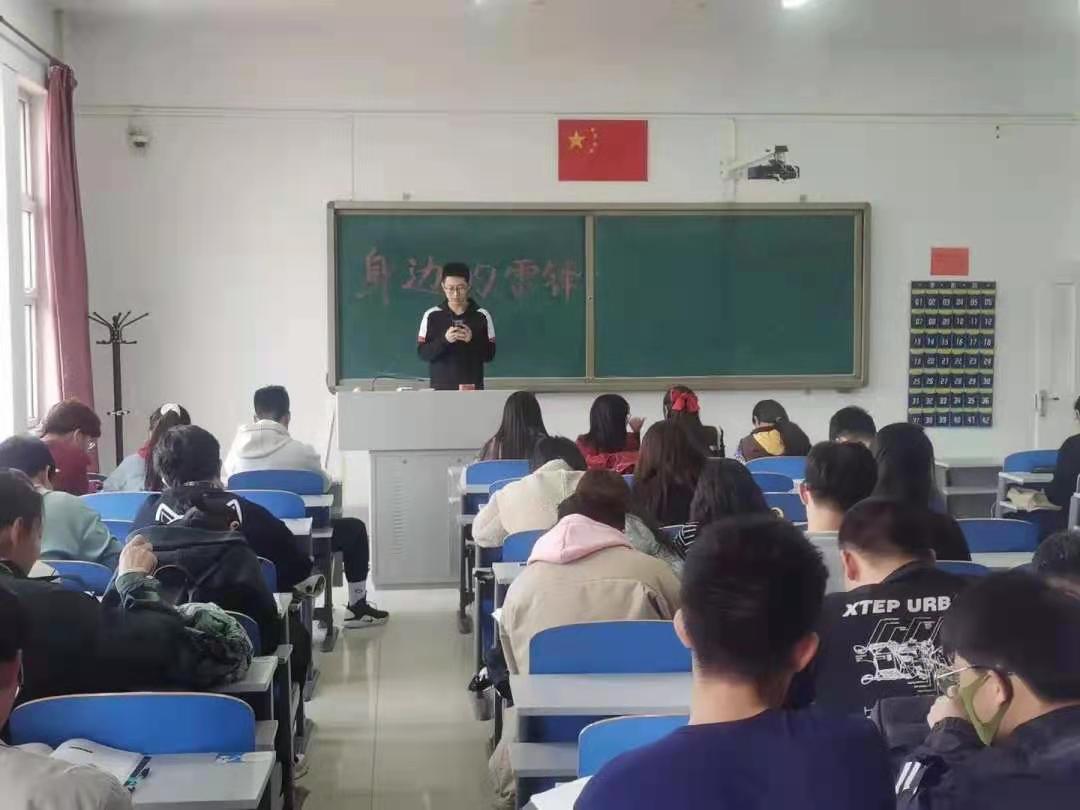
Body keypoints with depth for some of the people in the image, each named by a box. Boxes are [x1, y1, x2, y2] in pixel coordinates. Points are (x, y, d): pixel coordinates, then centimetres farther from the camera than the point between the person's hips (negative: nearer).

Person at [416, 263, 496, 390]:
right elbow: (422, 353, -1)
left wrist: (472, 340, -16)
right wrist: (444, 340, -17)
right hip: (441, 388, 0)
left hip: (472, 388, 0)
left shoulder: (482, 316, 2)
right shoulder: (432, 316, 2)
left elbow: (490, 354, 2)